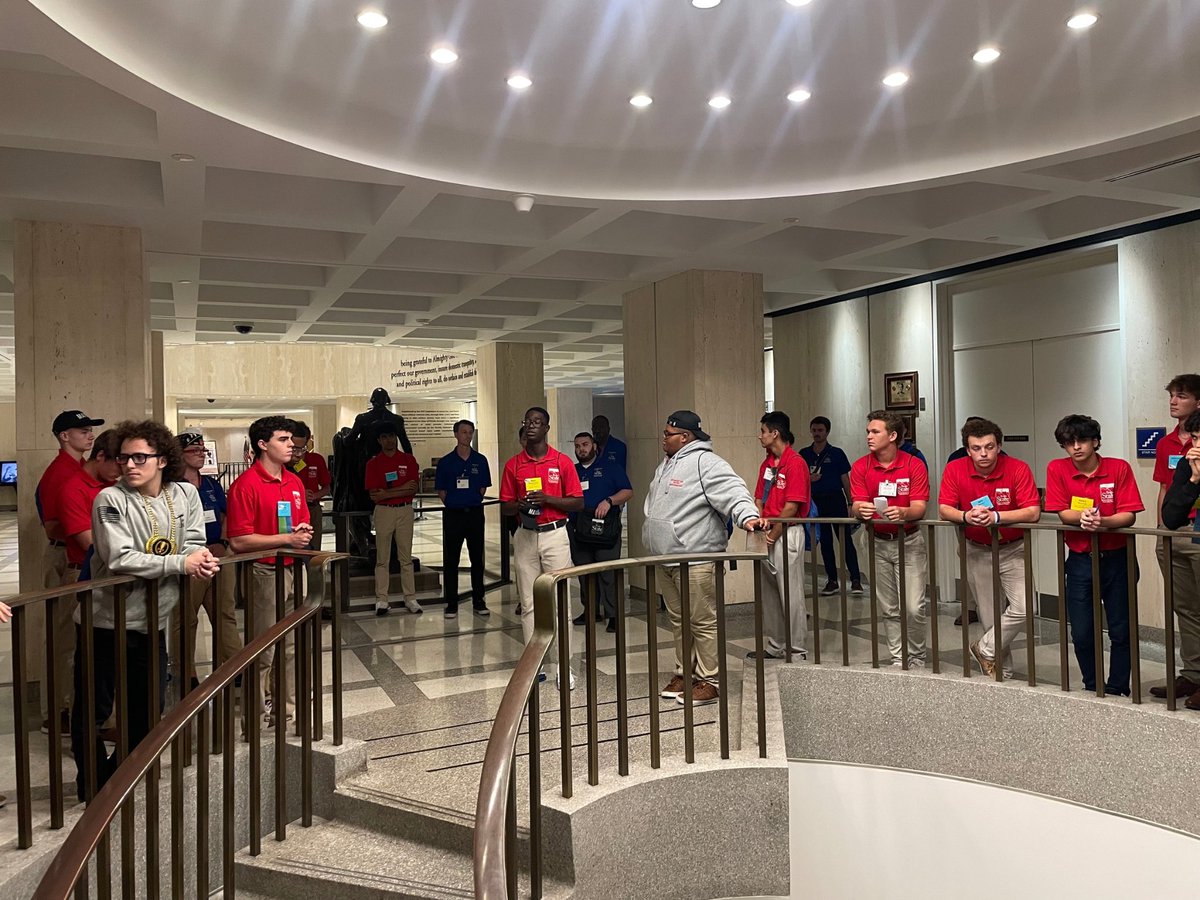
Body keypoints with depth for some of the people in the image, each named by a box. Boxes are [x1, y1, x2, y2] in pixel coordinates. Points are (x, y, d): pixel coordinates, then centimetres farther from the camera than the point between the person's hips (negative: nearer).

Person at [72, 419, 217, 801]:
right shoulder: (111, 500, -14)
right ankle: (92, 782, 27)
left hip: (153, 621, 5)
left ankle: (116, 776, 36)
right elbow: (120, 559, -23)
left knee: (149, 707, 15)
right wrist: (180, 563, -25)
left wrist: (200, 558, -24)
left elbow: (193, 544, 0)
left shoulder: (185, 495, 0)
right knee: (93, 710, 6)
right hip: (106, 621, -5)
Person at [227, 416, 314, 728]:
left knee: (292, 646, 13)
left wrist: (304, 532, 0)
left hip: (294, 570, 7)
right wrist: (287, 539, -17)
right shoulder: (246, 485, -12)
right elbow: (239, 540, -17)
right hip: (265, 572, -7)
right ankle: (256, 717, 15)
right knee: (264, 651, 1)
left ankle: (286, 710, 26)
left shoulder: (294, 482, 11)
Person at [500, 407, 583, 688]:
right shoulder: (513, 465, 7)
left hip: (554, 535, -2)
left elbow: (578, 503, -1)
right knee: (528, 603, 5)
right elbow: (506, 507, 10)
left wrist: (548, 499, -14)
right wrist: (521, 505, -12)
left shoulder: (562, 462, 0)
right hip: (525, 537, 2)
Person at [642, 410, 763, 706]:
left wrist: (748, 516, -41)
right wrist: (655, 551, 29)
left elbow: (734, 492, -23)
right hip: (665, 560, 10)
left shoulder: (706, 464, -12)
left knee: (703, 622, -2)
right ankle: (684, 673, 28)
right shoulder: (666, 465, 18)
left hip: (695, 560, -10)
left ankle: (709, 681, 6)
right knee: (678, 620, 17)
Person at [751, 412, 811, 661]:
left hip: (787, 533, -9)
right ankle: (776, 646, 26)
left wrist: (773, 535, -12)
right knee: (769, 591, 14)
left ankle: (798, 649, 8)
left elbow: (791, 507, -16)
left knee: (790, 593, -2)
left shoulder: (795, 463, -13)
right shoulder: (767, 463, 14)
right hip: (768, 534, 9)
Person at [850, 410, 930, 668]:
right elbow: (857, 505, -8)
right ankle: (898, 659, 23)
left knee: (914, 607, -6)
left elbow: (919, 508, -14)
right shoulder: (860, 467, -2)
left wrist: (902, 513, -36)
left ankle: (917, 658, 16)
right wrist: (861, 510, -32)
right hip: (878, 542, 3)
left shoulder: (914, 465, -9)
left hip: (909, 541, -2)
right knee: (889, 609, 10)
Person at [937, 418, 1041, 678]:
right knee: (991, 618, 9)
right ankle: (1003, 673, 24)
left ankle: (985, 650, 6)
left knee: (1022, 608, -16)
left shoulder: (1017, 469, -17)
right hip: (977, 552, 2)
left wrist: (995, 516, -35)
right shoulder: (955, 469, -10)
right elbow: (944, 509, -11)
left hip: (1013, 550, -1)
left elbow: (1033, 512, -23)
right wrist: (966, 516, -31)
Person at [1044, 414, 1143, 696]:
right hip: (1080, 560, 1)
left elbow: (1129, 515, -11)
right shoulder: (1057, 469, -4)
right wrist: (1083, 517, -27)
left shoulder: (1119, 468, -6)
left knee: (1121, 631, 6)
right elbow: (1063, 513, -6)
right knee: (1081, 634, 4)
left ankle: (1117, 689, 22)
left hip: (1116, 558, -1)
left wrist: (1103, 521, -31)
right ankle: (1092, 688, 23)